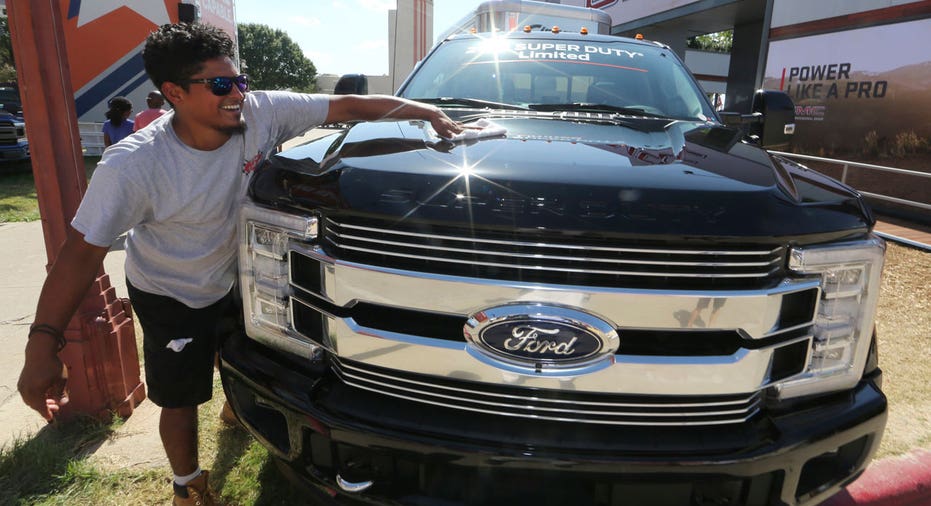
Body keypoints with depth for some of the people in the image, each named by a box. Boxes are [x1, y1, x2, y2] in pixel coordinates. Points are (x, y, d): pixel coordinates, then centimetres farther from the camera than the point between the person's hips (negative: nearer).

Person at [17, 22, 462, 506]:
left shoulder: (263, 112, -24)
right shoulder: (131, 167, -31)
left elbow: (349, 105, -20)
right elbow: (82, 249, -26)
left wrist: (429, 111, -22)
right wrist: (42, 343, -30)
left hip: (237, 275, 5)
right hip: (171, 298, -4)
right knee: (181, 398, 8)